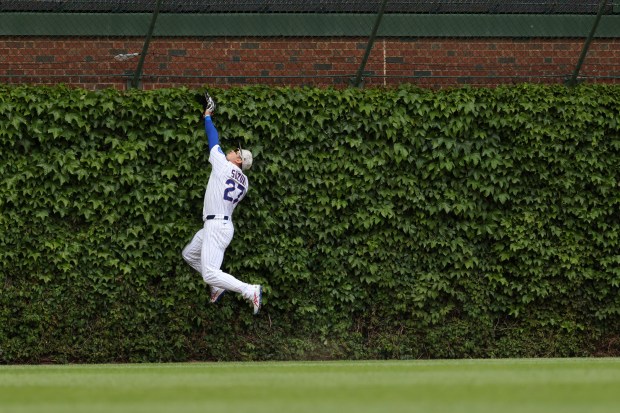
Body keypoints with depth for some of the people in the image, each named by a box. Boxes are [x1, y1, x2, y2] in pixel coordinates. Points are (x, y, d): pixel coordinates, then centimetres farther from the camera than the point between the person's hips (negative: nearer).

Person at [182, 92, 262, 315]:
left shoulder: (223, 165, -8)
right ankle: (218, 286, 22)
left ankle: (250, 291, -21)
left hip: (217, 226, -9)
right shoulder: (244, 182, 10)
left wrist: (207, 115, 15)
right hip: (225, 223, 9)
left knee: (210, 274, -17)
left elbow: (213, 139, 2)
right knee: (189, 254, 26)